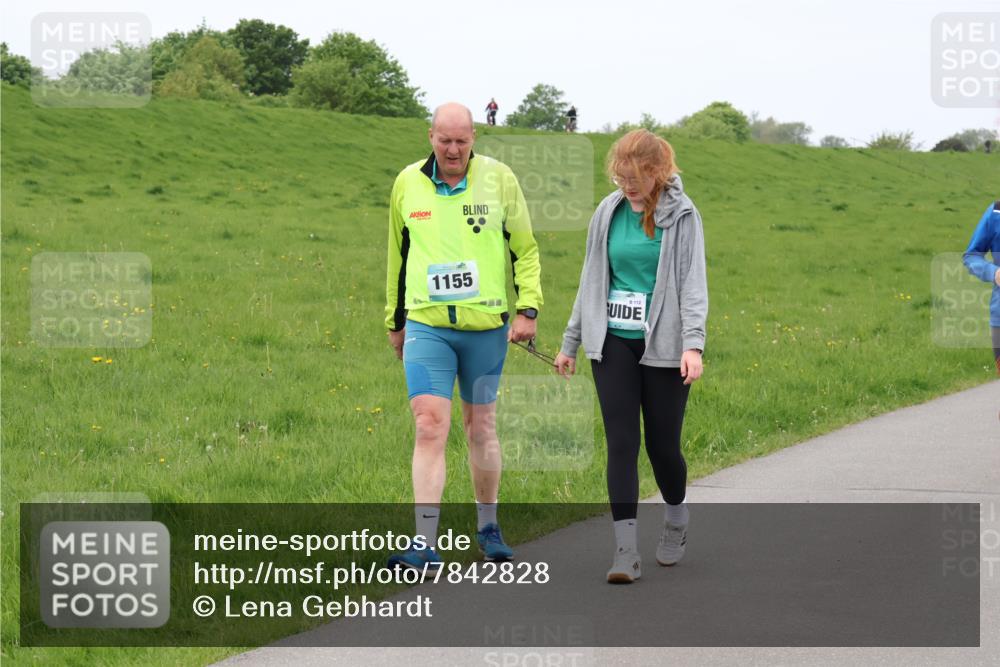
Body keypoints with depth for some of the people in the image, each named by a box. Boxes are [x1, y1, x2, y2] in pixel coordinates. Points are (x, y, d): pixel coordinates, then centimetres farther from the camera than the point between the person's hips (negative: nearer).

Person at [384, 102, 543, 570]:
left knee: (481, 426, 11)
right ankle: (425, 544, -12)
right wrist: (395, 320, 21)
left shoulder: (498, 178, -1)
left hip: (486, 325, 0)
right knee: (429, 427, -11)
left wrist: (528, 307, -5)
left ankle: (488, 526, 29)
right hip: (427, 326, 0)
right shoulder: (408, 183, 5)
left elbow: (525, 249, 6)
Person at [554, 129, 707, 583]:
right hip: (612, 344, 3)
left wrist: (693, 344, -22)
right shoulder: (608, 213, 8)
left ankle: (676, 522, 33)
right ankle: (626, 551, -7)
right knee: (621, 443, -5)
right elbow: (592, 280, 16)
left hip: (663, 346, -3)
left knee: (663, 444, 4)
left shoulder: (681, 215, -4)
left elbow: (693, 282, -9)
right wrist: (570, 342, 17)